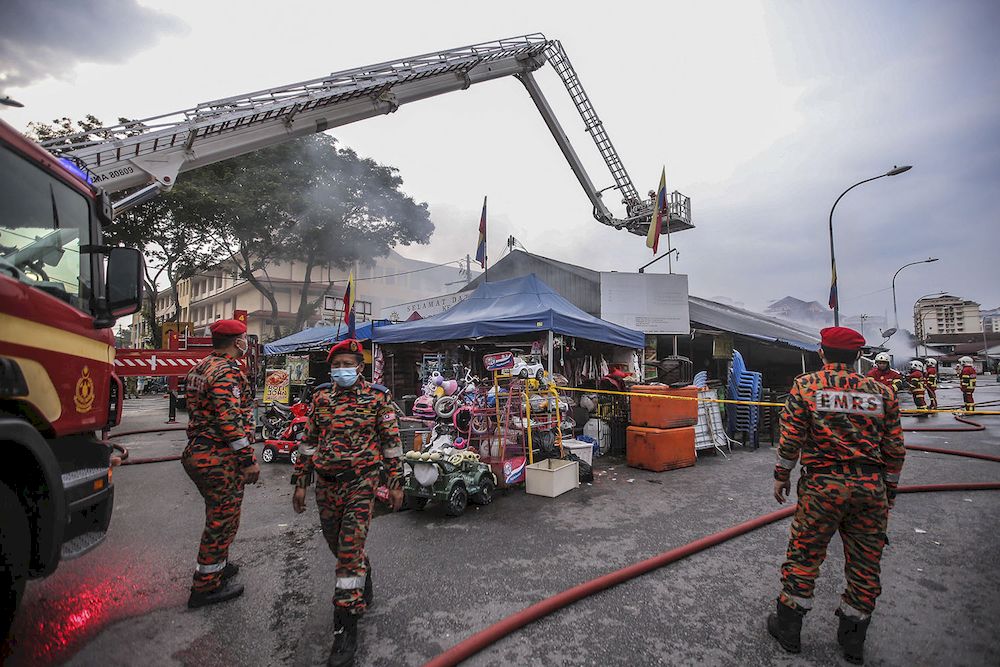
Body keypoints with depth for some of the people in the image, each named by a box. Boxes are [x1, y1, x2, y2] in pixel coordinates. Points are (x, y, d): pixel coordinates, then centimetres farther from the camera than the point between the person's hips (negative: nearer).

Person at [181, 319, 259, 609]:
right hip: (221, 459, -10)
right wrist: (249, 459, -20)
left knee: (218, 516, 25)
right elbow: (230, 420, -26)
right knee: (223, 520, 4)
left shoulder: (199, 369, 13)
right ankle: (206, 586, 16)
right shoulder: (227, 371, -20)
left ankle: (217, 565, 41)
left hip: (197, 453, 10)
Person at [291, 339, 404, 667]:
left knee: (350, 550, -7)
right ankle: (364, 579, 48)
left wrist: (395, 483, -3)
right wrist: (300, 483, 10)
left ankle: (346, 627, 5)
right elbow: (308, 440, 11)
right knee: (336, 543, 18)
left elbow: (391, 441, -2)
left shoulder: (378, 397, -6)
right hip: (325, 483, 5)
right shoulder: (321, 397, 5)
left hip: (361, 483, -4)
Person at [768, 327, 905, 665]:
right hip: (871, 485, 4)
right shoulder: (882, 391, 6)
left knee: (804, 556, 8)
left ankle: (787, 627, 21)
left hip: (823, 484, -3)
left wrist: (782, 475, 4)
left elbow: (791, 438, -8)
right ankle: (853, 639, 31)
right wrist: (888, 490, 19)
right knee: (865, 563, 16)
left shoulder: (806, 385, -5)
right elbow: (895, 449, 8)